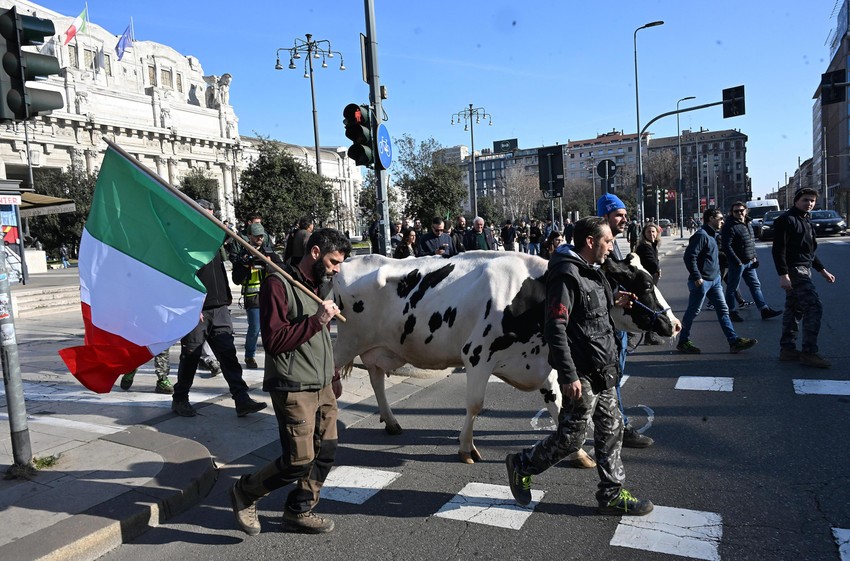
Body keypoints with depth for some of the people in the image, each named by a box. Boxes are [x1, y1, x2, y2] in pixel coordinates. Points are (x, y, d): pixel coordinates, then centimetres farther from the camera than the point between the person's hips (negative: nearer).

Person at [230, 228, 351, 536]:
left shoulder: (323, 286, 15)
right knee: (300, 459, -7)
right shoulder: (279, 284, -11)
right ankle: (245, 491, 18)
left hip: (323, 386, 8)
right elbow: (273, 340, -17)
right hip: (294, 389, -8)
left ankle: (299, 511, 27)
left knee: (326, 451, 8)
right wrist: (316, 320, -21)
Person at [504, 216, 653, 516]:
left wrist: (612, 300, 9)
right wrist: (568, 376, -24)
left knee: (611, 430, 15)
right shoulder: (566, 275, -19)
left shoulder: (591, 271, 11)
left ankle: (612, 494, 28)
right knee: (571, 437, 1)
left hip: (603, 370, 10)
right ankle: (521, 465, 21)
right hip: (581, 373, -9)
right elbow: (555, 328, -23)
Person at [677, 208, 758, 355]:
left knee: (723, 310, 6)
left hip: (714, 280, 10)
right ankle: (683, 342, 12)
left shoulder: (711, 235, 16)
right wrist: (697, 278, -22)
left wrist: (717, 274, 18)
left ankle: (734, 341, 8)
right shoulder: (701, 235, -15)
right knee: (692, 312, 1)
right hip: (702, 281, -10)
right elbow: (690, 257, -22)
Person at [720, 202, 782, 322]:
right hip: (737, 262, -8)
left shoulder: (748, 224, 13)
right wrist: (737, 262, -21)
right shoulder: (729, 226, -15)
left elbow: (752, 242, 22)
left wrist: (754, 256, 12)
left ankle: (764, 310, 14)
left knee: (756, 285, 10)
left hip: (749, 262, 9)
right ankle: (732, 312, 11)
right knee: (732, 288, 2)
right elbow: (727, 246, -20)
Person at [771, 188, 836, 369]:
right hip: (794, 270, -10)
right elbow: (779, 249, -18)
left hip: (803, 270, 10)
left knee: (794, 310, 11)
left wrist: (822, 270, 25)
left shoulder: (806, 222, 19)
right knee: (814, 307, -13)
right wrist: (783, 275, -25)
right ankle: (809, 352, -9)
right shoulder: (786, 219, -12)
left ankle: (787, 349, 16)